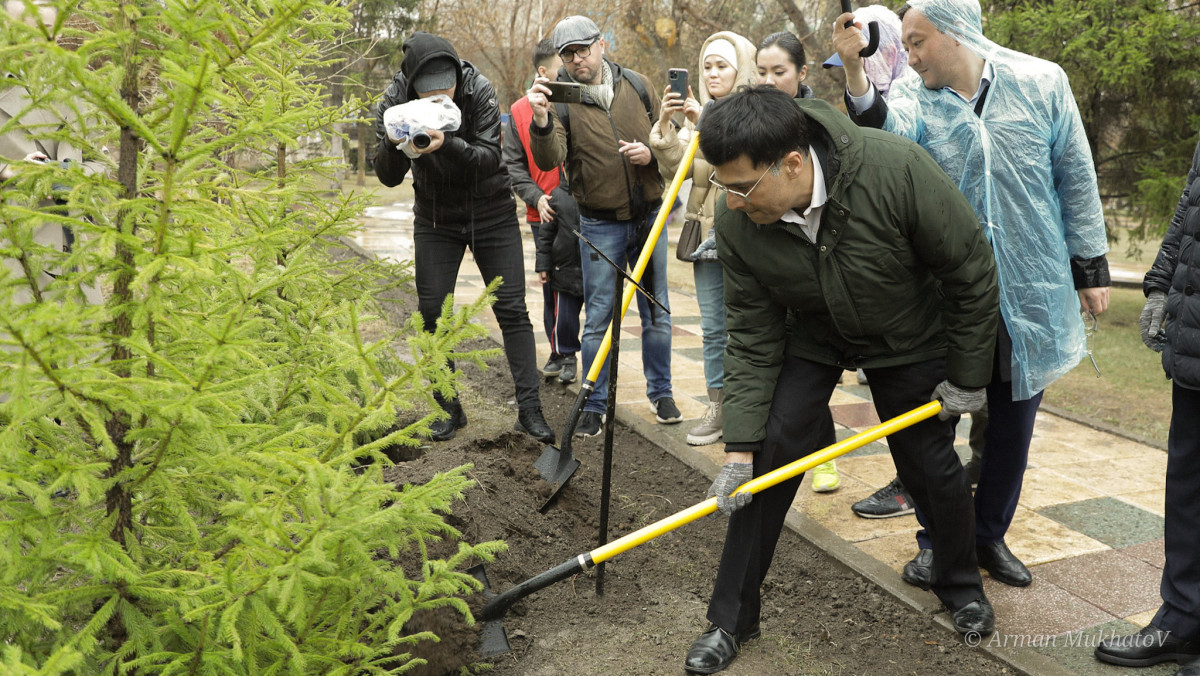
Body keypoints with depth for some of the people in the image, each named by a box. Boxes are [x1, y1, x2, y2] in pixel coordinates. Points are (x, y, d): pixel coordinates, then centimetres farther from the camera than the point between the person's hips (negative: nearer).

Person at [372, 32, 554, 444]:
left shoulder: (479, 91, -20)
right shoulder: (394, 104, -14)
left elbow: (490, 158, -26)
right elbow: (388, 178, -15)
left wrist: (446, 144, -44)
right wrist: (393, 144, -36)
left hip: (492, 214, -2)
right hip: (435, 220, 2)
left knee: (511, 309, -5)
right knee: (432, 312, 0)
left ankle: (529, 408, -1)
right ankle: (449, 409, 13)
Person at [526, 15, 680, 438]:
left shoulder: (637, 86, 2)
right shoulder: (560, 100, -6)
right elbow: (549, 161, -22)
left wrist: (651, 152, -10)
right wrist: (541, 121, -39)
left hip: (648, 217, 3)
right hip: (600, 225, -2)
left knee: (656, 312, 11)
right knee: (597, 319, 2)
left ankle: (660, 392, 27)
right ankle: (594, 405, 14)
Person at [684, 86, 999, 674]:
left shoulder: (897, 170, -36)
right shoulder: (736, 221, -25)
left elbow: (973, 272, -21)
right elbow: (752, 337, -16)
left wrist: (968, 375, -12)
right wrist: (738, 447, -19)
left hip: (909, 339, -1)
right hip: (811, 335, 2)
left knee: (932, 467, 4)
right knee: (769, 455, -8)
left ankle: (961, 584, 36)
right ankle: (731, 618, 8)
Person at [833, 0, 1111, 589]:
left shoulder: (1041, 82, -2)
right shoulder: (914, 99, -2)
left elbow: (1076, 180, 3)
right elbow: (886, 128, -27)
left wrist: (1091, 268, 5)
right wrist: (855, 74, -42)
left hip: (1030, 294, 0)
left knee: (1012, 423, 12)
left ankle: (990, 535, 31)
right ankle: (937, 541, 23)